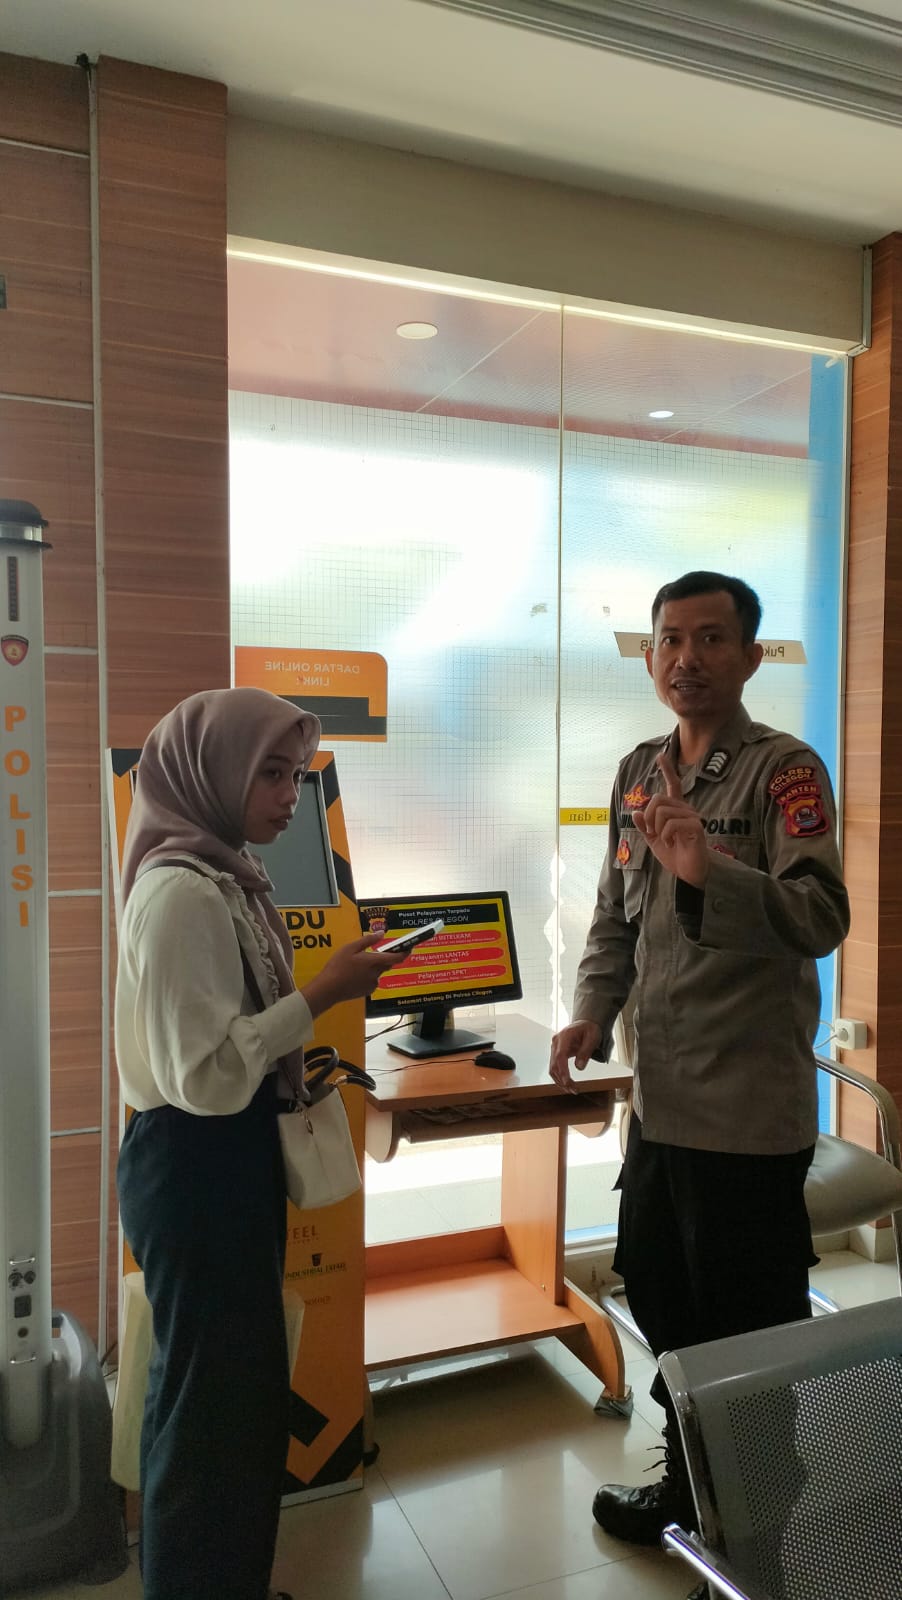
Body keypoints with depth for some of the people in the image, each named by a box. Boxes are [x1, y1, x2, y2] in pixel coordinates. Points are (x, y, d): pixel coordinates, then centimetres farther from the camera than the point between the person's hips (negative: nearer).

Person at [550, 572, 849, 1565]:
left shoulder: (785, 771, -11)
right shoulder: (638, 773, 9)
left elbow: (823, 920, -23)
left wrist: (710, 871, -38)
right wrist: (591, 1014, 2)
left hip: (749, 1109, -7)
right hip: (659, 1098, 7)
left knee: (753, 1333, 8)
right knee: (656, 1295, 20)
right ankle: (690, 1481, 43)